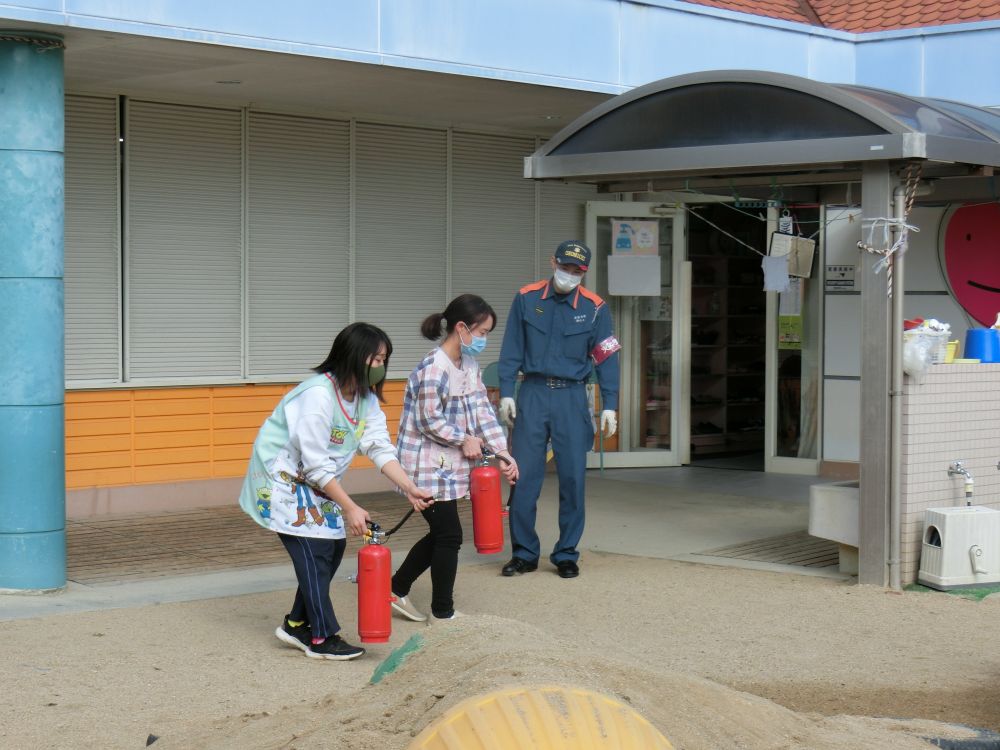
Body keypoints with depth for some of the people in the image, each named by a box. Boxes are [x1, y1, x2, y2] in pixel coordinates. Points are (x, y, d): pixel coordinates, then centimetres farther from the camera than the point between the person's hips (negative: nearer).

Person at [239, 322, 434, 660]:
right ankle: (322, 638, -5)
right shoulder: (318, 394, -28)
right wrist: (350, 508, -27)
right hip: (281, 476, -9)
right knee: (314, 549, -13)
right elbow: (316, 464, -27)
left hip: (314, 480, 9)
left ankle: (297, 625, 18)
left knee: (334, 544, 5)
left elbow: (380, 447, -5)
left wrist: (409, 488, -19)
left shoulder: (366, 398, 1)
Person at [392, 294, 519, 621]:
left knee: (441, 534, 15)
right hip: (427, 465, -9)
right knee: (449, 535, -3)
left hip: (448, 465, 9)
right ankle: (443, 610, 9)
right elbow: (429, 421, -20)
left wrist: (503, 454, -1)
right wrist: (464, 440, -8)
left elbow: (483, 412, 8)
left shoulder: (469, 366, 9)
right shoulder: (434, 368, -21)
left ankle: (396, 590, 27)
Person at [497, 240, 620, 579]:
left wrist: (609, 406, -1)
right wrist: (506, 392, 0)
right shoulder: (526, 299, 3)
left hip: (572, 398, 0)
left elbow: (607, 358, 4)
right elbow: (511, 350, 6)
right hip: (533, 393, 0)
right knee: (524, 475, -1)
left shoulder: (594, 308, 1)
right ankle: (524, 553, 10)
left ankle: (567, 554, 12)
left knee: (572, 477, 1)